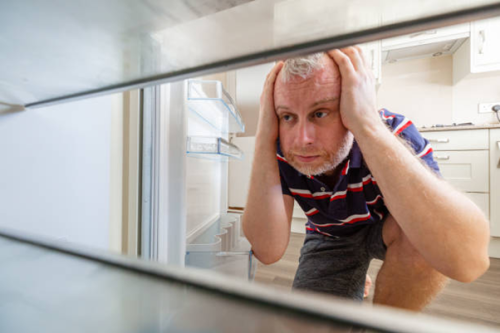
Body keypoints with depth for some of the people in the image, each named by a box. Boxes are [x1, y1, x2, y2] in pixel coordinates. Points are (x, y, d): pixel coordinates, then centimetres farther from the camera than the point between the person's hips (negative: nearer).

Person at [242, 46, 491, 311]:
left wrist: (367, 124, -47)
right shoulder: (280, 152, -23)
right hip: (328, 238, 2)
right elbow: (268, 252, -33)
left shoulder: (393, 133, -29)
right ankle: (354, 284, 23)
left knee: (426, 228, -32)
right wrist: (265, 138, -41)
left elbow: (469, 259, -43)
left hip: (386, 227, 0)